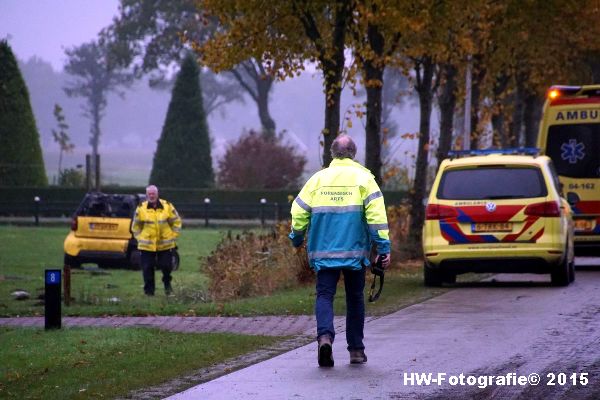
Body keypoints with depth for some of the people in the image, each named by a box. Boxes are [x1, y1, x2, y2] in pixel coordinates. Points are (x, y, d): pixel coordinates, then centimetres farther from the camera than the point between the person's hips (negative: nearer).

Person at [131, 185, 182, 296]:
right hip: (147, 245, 0)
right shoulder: (141, 208, -1)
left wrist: (173, 236, 2)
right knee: (147, 268, 0)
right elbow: (135, 226, 10)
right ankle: (149, 290, 11)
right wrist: (140, 238, 2)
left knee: (166, 266, 1)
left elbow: (177, 222, 8)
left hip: (165, 244, 0)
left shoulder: (167, 206, 0)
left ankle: (167, 284, 28)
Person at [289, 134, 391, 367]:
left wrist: (297, 239, 22)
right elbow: (376, 215, -8)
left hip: (324, 250, 0)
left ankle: (325, 335, -24)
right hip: (355, 250, 0)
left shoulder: (318, 178, 5)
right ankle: (356, 350, 16)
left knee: (324, 295, 2)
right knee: (355, 298, 12)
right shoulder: (363, 177, 0)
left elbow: (299, 211, 5)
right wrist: (383, 248, -7)